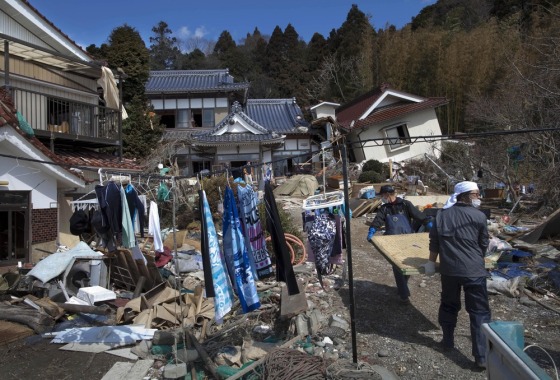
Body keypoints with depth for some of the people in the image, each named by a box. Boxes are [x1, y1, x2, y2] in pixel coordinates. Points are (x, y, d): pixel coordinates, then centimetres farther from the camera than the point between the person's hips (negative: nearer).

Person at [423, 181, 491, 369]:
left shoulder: (442, 215, 4)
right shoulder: (479, 216, -5)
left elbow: (434, 242, 7)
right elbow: (484, 244, 5)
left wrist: (431, 263, 18)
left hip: (449, 270, 4)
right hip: (474, 271, -3)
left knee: (448, 306, 20)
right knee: (479, 312, 4)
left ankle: (448, 342, 33)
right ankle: (482, 356, 5)